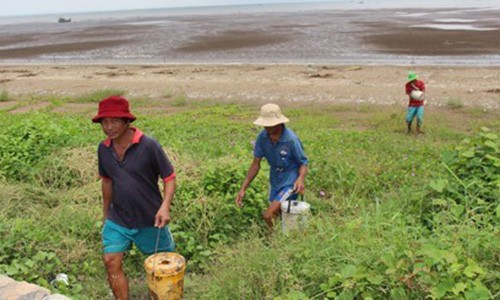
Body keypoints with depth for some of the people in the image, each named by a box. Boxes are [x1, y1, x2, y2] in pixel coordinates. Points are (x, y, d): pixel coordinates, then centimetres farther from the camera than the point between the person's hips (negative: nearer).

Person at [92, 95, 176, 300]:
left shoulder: (148, 145, -20)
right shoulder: (103, 149, -4)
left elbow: (169, 177, -13)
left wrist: (165, 206, -28)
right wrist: (106, 213, 18)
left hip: (150, 219, -3)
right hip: (118, 219, 4)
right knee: (111, 262, -4)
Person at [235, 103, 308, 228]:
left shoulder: (291, 139, -25)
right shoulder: (262, 137, -11)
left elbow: (303, 163, -14)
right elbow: (256, 164, -4)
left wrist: (301, 178, -36)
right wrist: (243, 189, -8)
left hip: (290, 182, -7)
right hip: (275, 182, 7)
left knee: (268, 216, -16)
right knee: (276, 214, 21)